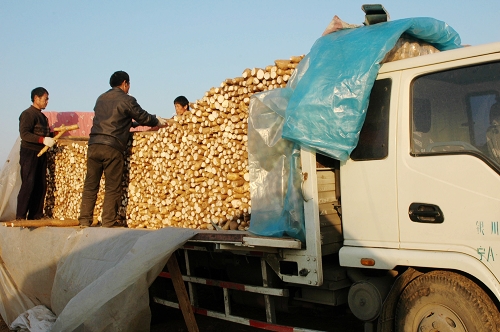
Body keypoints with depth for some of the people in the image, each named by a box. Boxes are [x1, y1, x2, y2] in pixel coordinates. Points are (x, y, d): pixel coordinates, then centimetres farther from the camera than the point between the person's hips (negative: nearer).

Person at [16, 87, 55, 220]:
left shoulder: (42, 116, 18)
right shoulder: (28, 114, -9)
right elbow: (24, 134, -20)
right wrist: (43, 140, -27)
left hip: (41, 154, 8)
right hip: (29, 153, -8)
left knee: (41, 185, 6)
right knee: (28, 184, -9)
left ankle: (35, 215, 12)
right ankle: (20, 217, -4)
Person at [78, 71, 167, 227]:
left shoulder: (101, 98, 20)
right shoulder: (127, 100, 0)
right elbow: (143, 118, 6)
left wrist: (129, 122, 37)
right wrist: (159, 121, 23)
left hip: (94, 145, 6)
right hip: (112, 147, -5)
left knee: (90, 184, 7)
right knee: (112, 187, 2)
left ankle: (85, 219, 8)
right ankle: (108, 222, 3)